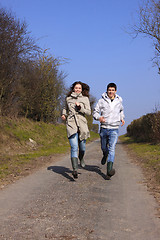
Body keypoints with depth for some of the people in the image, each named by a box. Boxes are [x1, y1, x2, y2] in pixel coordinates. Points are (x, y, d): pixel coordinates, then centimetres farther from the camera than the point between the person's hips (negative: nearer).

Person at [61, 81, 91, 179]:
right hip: (71, 124, 0)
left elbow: (89, 112, 2)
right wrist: (64, 114, 10)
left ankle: (81, 158, 44)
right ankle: (75, 169, -18)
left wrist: (80, 107, -11)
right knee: (74, 147, -13)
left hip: (82, 124, 1)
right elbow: (66, 108, 30)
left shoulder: (85, 99, 7)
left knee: (82, 147, 9)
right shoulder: (68, 98, 12)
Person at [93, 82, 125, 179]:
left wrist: (122, 118, 9)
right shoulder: (101, 101, -2)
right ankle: (105, 155, 55)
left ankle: (109, 171, -22)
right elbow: (95, 112, 2)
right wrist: (99, 117, -19)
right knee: (104, 147, 17)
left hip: (114, 129, -1)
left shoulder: (119, 101, 4)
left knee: (112, 148, -14)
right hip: (104, 128, 1)